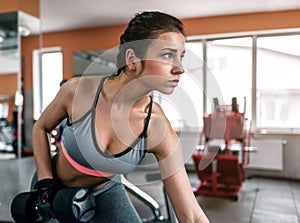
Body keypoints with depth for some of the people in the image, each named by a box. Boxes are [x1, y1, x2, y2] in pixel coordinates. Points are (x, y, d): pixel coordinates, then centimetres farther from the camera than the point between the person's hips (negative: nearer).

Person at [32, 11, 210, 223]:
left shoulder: (158, 128, -29)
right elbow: (41, 128, -7)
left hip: (105, 191, 1)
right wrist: (45, 182, -13)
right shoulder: (80, 90, -30)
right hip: (56, 186, 0)